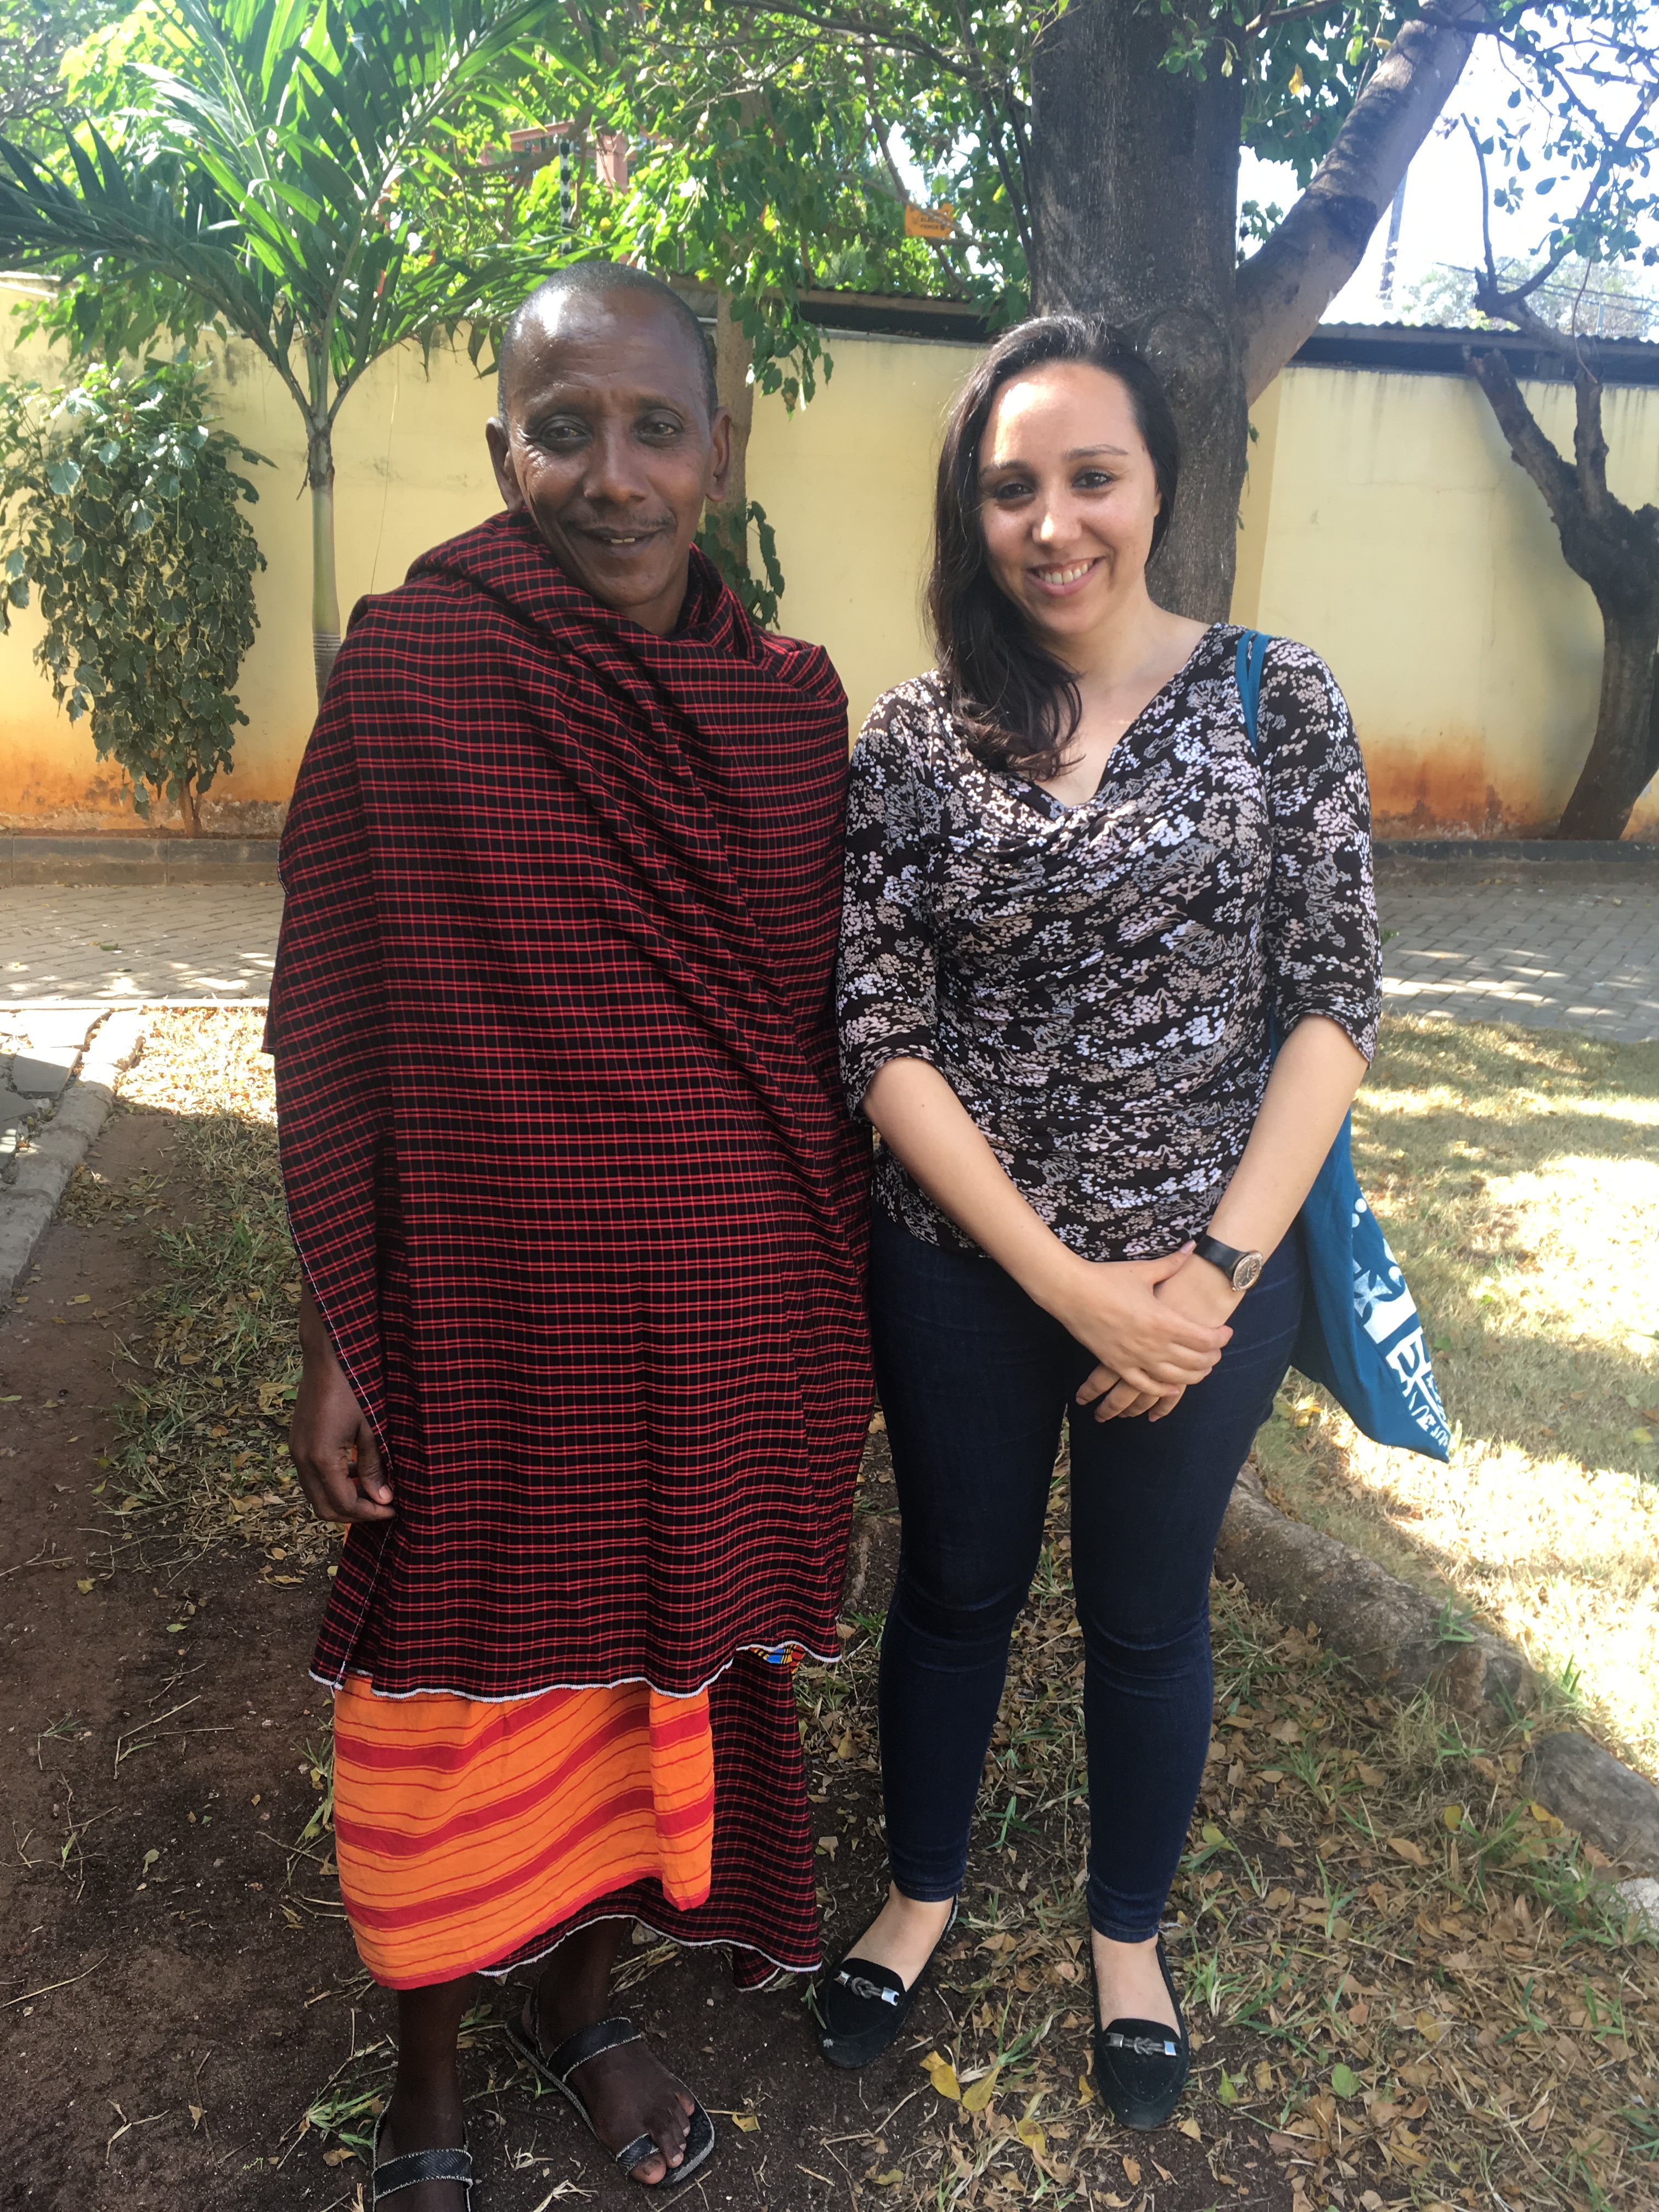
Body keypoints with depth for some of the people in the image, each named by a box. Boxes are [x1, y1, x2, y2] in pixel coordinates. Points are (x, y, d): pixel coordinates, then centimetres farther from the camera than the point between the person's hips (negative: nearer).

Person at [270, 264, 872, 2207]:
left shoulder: (794, 702, 1)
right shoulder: (409, 677, -9)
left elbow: (817, 1026, 7)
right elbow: (328, 1031, -6)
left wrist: (840, 1303, 10)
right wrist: (334, 1346, -5)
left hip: (725, 1315, 4)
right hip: (486, 1302, -3)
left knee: (658, 1650, 19)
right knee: (469, 1695, 13)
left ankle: (576, 1995, 47)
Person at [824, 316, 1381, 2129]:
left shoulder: (1277, 699, -4)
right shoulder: (912, 741, -4)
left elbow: (1335, 999, -6)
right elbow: (880, 1037, -9)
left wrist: (1220, 1268, -14)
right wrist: (1070, 1283, -15)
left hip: (1207, 1274, 0)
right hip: (961, 1271, 1)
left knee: (1148, 1614, 18)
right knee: (955, 1587, 19)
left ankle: (1128, 1931, 46)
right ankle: (921, 1893, 46)